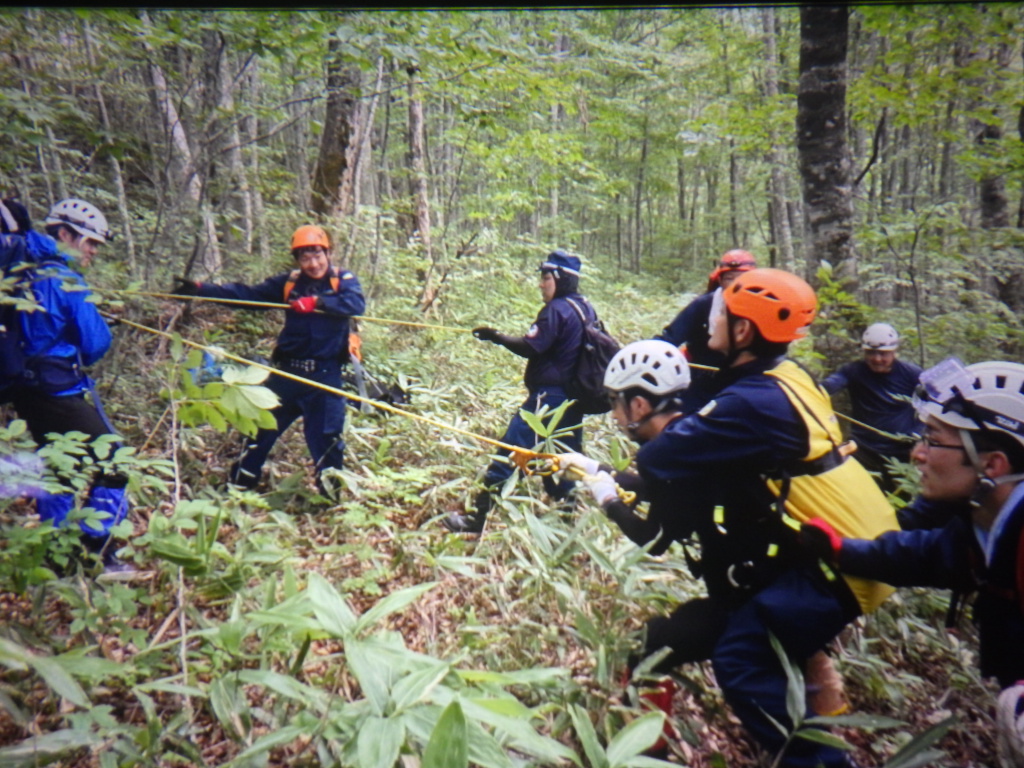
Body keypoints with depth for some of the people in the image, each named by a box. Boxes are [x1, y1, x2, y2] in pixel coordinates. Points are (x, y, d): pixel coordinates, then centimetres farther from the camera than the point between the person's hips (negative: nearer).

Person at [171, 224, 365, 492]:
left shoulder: (344, 280, -1)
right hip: (287, 371, 4)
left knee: (325, 437, -1)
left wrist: (317, 302, -29)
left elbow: (356, 304, -21)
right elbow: (246, 294, 7)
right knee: (261, 428, 13)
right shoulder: (288, 283, 8)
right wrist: (199, 289, 2)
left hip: (324, 375, -4)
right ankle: (238, 484, 29)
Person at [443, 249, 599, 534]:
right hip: (575, 397, 9)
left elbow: (531, 348, -17)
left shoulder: (556, 309, -13)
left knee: (511, 452, -6)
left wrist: (496, 337, -9)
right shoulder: (586, 309, 13)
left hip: (549, 395, -9)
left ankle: (479, 516, -4)